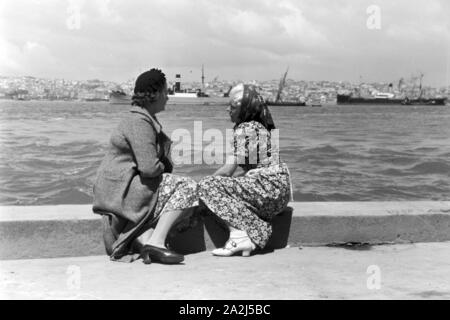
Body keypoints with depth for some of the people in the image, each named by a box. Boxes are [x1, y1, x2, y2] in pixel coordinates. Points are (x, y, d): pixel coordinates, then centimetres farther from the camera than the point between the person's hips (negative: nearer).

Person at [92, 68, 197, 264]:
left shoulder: (146, 119, 17)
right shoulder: (139, 122, -17)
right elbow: (149, 167, -25)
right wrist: (163, 167, -4)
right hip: (121, 190, -10)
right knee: (186, 188, -12)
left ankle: (141, 239, -10)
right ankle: (156, 241, -19)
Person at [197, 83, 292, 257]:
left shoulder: (243, 129, -11)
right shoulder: (259, 127, 18)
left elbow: (228, 170, -13)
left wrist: (204, 182, 4)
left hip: (268, 187, -10)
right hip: (281, 190, 10)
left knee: (207, 186, -10)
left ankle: (239, 236, -17)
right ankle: (253, 236, 0)